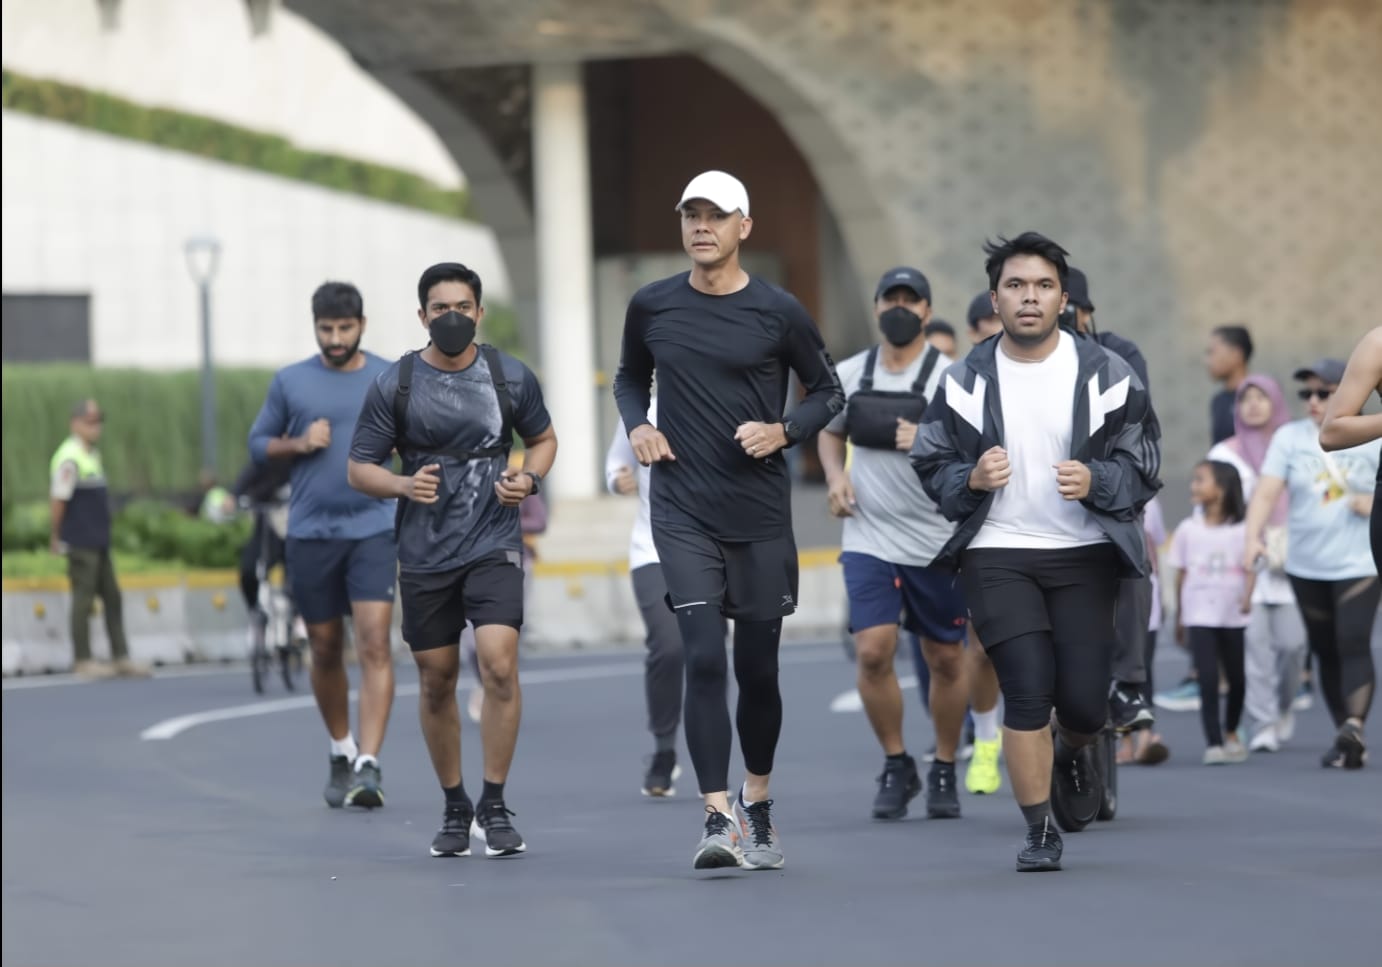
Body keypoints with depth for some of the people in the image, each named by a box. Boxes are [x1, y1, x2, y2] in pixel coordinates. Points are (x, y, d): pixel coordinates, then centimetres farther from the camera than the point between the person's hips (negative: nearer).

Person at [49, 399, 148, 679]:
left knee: (112, 598, 11)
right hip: (81, 543, -9)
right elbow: (57, 500, -16)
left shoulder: (93, 455, 15)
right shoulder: (69, 459, -15)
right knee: (83, 600, -3)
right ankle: (82, 661, 4)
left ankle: (121, 658, 16)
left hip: (99, 542, 9)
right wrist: (55, 537, -13)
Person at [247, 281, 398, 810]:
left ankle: (369, 766, -18)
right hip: (310, 533, 2)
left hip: (373, 529, -2)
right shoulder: (290, 382, 5)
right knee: (325, 650, 10)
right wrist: (298, 443, -6)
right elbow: (258, 443, 11)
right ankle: (341, 753, 29)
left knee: (374, 643, -15)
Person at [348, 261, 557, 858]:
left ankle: (494, 807, -8)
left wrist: (529, 479, -4)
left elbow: (542, 437, 17)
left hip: (494, 546, -1)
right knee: (436, 682, 7)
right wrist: (404, 485, -18)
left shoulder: (511, 378, 1)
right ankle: (454, 808, 24)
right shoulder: (393, 386, -2)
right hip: (424, 555, 1)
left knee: (499, 663, -18)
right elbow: (360, 469, 2)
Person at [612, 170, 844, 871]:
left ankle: (756, 802, 29)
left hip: (761, 515, 0)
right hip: (683, 514, 0)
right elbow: (630, 377, 22)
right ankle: (718, 819, -17)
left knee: (757, 668, 8)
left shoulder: (778, 313, -2)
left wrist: (784, 431, -9)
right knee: (703, 659, -13)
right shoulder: (651, 307, 3)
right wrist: (637, 426, 2)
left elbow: (829, 392, 9)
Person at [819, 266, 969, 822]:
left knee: (945, 660, 7)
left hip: (938, 542, -2)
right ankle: (896, 767, 6)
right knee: (873, 652, -13)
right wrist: (835, 476, 2)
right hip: (869, 540, 2)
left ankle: (944, 772, 26)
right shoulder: (849, 375, 4)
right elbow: (830, 432, 21)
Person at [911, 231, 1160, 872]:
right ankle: (1039, 832, 2)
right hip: (997, 555, 0)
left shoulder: (1103, 373, -2)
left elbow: (1142, 464, 2)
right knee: (1027, 690, -12)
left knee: (1084, 700, -2)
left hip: (1084, 554, 0)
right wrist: (971, 478, -14)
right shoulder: (968, 380, 1)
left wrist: (1096, 481, -19)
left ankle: (1073, 751, 37)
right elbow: (931, 464, 8)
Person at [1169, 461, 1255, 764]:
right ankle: (1213, 743, -10)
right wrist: (1179, 617, 9)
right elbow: (1181, 574, 7)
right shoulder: (1188, 530, 2)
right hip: (1200, 616, 0)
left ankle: (1231, 732, 35)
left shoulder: (1241, 531, -3)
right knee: (1208, 679, -11)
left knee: (1236, 678, 12)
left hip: (1233, 616, 0)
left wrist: (1247, 596, -22)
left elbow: (1249, 569, -3)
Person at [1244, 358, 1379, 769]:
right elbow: (1266, 491, -9)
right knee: (1325, 652, 8)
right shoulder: (1289, 438, 2)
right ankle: (1348, 740, 17)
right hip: (1307, 566, 3)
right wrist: (1254, 537, -24)